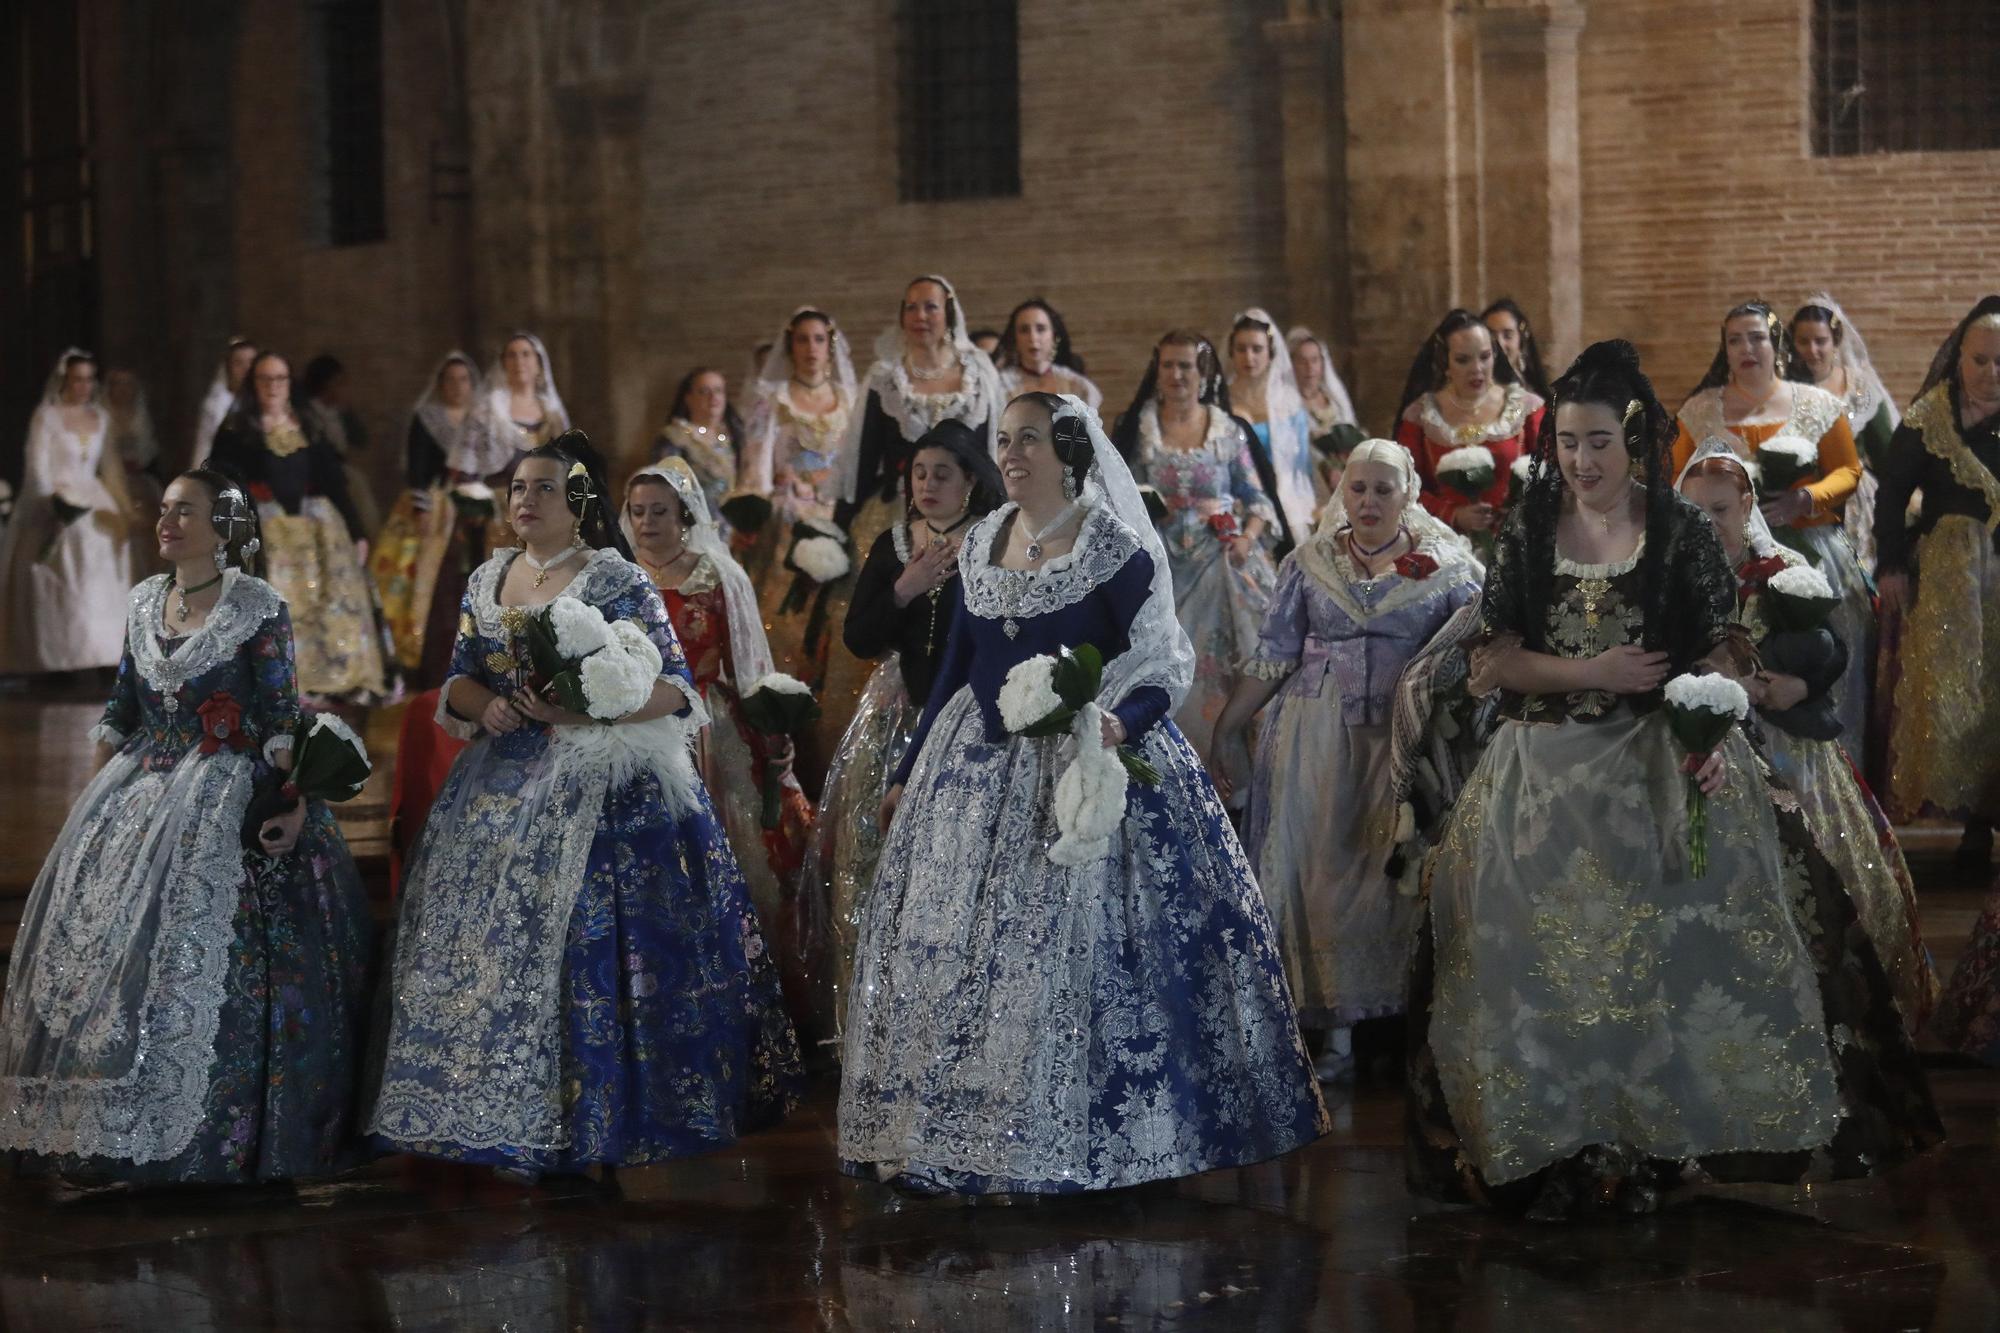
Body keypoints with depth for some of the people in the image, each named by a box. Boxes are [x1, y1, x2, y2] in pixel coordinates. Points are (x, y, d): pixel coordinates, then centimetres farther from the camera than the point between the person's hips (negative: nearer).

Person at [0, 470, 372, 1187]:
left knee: (213, 954, -12)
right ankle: (116, 1128, 11)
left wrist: (295, 800, -19)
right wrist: (93, 796, 12)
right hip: (142, 791, 6)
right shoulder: (143, 602, 10)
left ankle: (211, 1138, -4)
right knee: (101, 935, 2)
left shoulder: (259, 608, -7)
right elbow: (120, 709, 15)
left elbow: (282, 716, -9)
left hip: (231, 795, -6)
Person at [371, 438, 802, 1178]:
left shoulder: (618, 583, -6)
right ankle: (493, 1111, 11)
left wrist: (576, 708, -20)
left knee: (588, 942, -11)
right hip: (504, 788, 6)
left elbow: (673, 690, -11)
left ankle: (599, 1117, -4)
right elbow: (458, 681, 16)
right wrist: (486, 705, -7)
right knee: (489, 944, 3)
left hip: (602, 790, -6)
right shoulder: (486, 583, 12)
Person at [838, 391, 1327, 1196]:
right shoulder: (982, 544, 10)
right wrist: (907, 773, 17)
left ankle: (1071, 1141, 2)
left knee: (1071, 947, -7)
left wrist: (1117, 723, -31)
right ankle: (954, 1129, 14)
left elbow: (1161, 668, -11)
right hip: (980, 767, 6)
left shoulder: (1115, 548, -8)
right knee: (949, 948, 5)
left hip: (1082, 764, -6)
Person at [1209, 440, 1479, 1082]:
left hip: (1403, 741, -1)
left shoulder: (1448, 565, 3)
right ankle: (1338, 1036, 3)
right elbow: (1272, 657, 6)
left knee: (1396, 877, -2)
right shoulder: (1310, 563, 7)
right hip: (1316, 741, 1)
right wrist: (1223, 729, 0)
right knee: (1323, 872, -1)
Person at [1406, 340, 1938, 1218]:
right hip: (1547, 776, 2)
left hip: (1661, 774, -2)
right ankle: (1563, 1150, 5)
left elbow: (1719, 656, -3)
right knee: (1546, 961, -2)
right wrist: (1594, 672, -12)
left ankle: (1655, 1139, 0)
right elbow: (1493, 662, 2)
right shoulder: (1527, 535, 6)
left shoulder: (1681, 535, 0)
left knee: (1679, 951, -8)